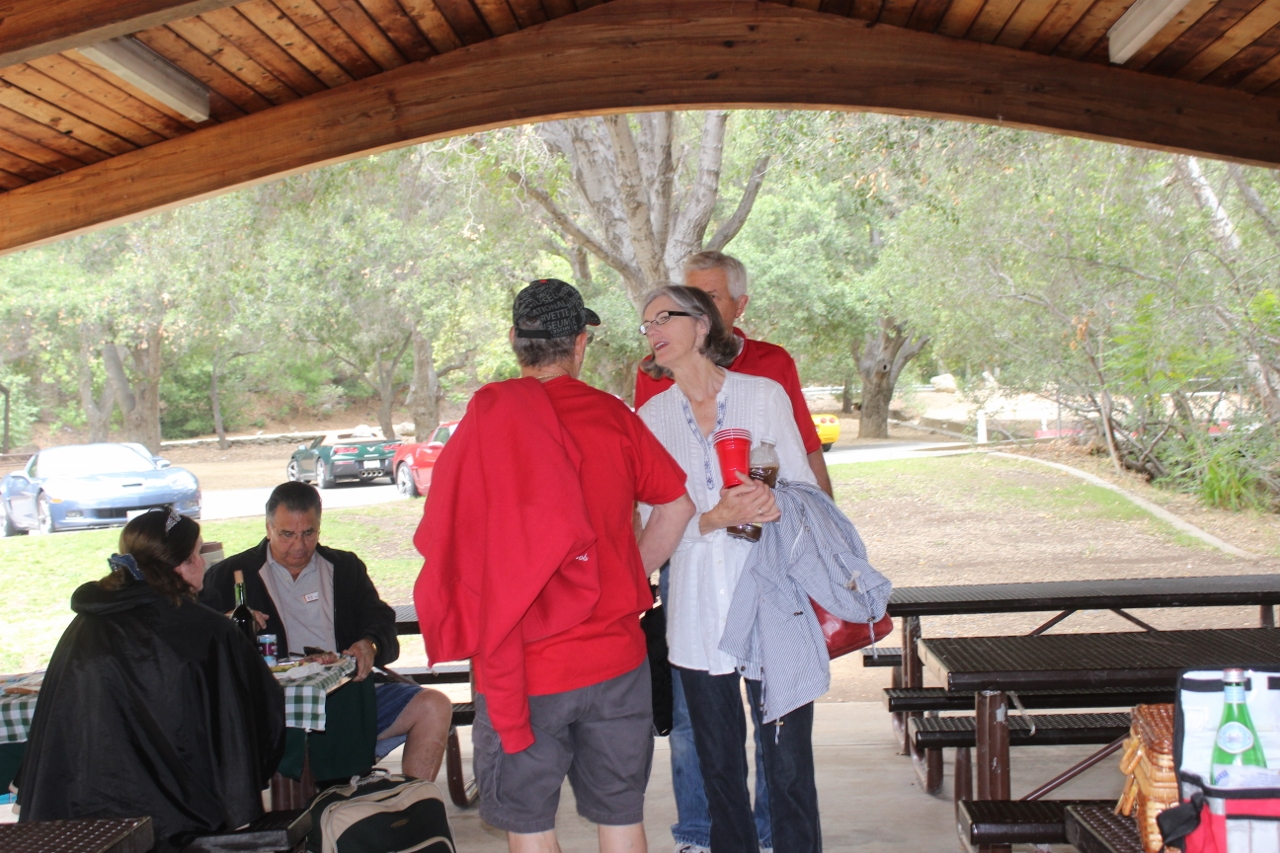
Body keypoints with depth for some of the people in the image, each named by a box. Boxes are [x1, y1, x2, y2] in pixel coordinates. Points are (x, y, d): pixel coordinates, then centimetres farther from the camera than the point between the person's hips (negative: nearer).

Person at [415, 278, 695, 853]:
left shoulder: (492, 413, -10)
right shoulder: (613, 415, -1)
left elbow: (441, 534, -10)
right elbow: (678, 503, 7)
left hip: (521, 661, -3)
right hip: (616, 656, 3)